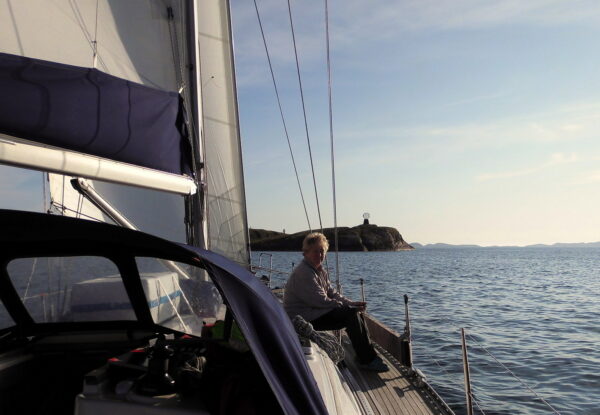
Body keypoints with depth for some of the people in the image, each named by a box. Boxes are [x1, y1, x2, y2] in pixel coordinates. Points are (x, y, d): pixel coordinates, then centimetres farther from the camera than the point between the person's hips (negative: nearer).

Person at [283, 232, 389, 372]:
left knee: (357, 312, 3)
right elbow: (322, 301, -23)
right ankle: (367, 360, -11)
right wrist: (349, 306, -15)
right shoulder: (303, 273, -20)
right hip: (303, 319, -10)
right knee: (351, 314, -19)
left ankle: (368, 354, 8)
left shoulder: (320, 270, 12)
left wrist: (351, 303, -2)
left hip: (315, 312, 10)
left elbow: (332, 292, 14)